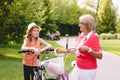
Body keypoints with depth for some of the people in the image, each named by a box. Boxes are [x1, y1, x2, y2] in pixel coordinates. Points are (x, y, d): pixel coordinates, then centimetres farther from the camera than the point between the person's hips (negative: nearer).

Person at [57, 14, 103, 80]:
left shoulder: (93, 37, -17)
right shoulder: (81, 35, 6)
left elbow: (100, 56, -22)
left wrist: (88, 49, -33)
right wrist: (64, 51, 19)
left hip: (88, 70, -7)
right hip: (77, 67, 7)